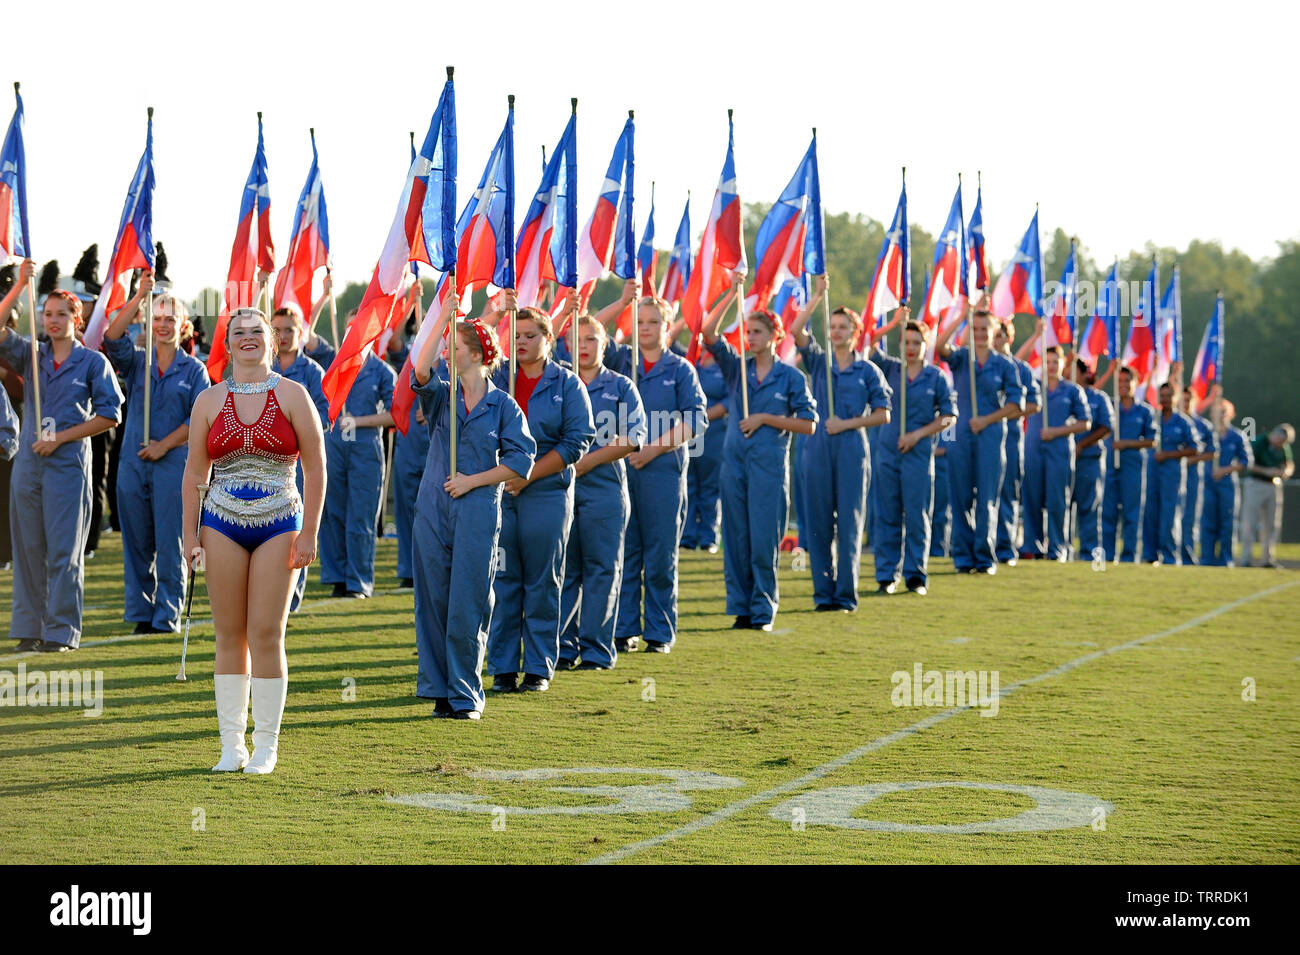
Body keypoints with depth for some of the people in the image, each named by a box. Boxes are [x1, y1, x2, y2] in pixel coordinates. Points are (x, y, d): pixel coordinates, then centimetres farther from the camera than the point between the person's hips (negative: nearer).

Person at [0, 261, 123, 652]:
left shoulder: (93, 362, 3)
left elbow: (109, 415, -2)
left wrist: (61, 437, -8)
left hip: (68, 463, -4)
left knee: (64, 549, -5)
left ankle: (61, 631, -3)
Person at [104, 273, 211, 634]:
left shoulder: (194, 369, 5)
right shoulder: (136, 362, 11)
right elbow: (112, 338, -8)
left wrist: (164, 444, -11)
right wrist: (139, 296, -15)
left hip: (174, 461, -3)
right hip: (133, 461, 3)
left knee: (170, 542, -4)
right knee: (136, 542, 5)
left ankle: (167, 615, 2)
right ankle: (140, 613, 13)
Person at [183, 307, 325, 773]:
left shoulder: (292, 395, 1)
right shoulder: (209, 401, 7)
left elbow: (315, 467, -1)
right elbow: (195, 472, 9)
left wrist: (309, 533, -7)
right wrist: (190, 534, 2)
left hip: (279, 524, -2)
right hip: (223, 525, 2)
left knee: (267, 634, -5)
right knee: (229, 635, 2)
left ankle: (265, 746, 3)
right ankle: (231, 746, 8)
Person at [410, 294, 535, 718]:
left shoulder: (503, 405, 2)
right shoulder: (441, 396, 7)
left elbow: (520, 461, -3)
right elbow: (420, 369, -15)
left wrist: (473, 480, -9)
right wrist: (443, 316, -18)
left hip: (479, 512, -3)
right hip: (433, 509, 3)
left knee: (467, 606, -3)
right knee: (434, 600, 4)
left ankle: (465, 696, 6)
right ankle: (440, 690, 13)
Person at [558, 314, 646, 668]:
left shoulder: (620, 387, 6)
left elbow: (633, 438, -3)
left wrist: (589, 460, -11)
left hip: (604, 484, -2)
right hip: (561, 485, 2)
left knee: (601, 569, -1)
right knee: (564, 569, 2)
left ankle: (597, 650, 3)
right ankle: (563, 648, 7)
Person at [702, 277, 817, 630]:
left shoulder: (791, 377, 2)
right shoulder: (737, 369, 9)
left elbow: (808, 424, -2)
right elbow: (709, 333, -2)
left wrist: (765, 418, -9)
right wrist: (732, 295, -9)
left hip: (769, 463, -3)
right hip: (735, 459, 3)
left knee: (764, 540, -4)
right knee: (736, 538, 4)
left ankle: (763, 611, 4)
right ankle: (741, 609, 11)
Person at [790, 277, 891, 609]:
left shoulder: (867, 370, 5)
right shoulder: (819, 361, 9)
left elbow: (882, 414, 1)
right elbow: (796, 330, -6)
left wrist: (845, 423, -8)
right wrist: (818, 296, -9)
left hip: (851, 448, -2)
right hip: (817, 448, 2)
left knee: (849, 521, -2)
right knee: (819, 522, 3)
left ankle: (846, 593, 2)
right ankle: (823, 592, 9)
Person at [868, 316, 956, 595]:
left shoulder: (935, 377, 3)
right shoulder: (891, 369, 8)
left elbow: (949, 415, 1)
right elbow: (872, 349, -5)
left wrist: (918, 435, -8)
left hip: (919, 453, -2)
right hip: (888, 449, 2)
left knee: (917, 515, -1)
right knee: (888, 514, 3)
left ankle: (916, 575, 7)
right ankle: (886, 575, 7)